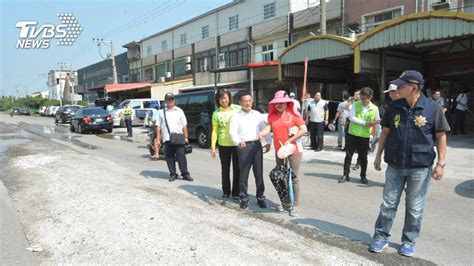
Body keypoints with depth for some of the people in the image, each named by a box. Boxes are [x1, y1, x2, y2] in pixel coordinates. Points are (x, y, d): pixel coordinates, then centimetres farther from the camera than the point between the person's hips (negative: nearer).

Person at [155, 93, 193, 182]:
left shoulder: (179, 111, 10)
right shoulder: (161, 112, 10)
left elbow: (184, 125, 9)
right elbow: (158, 126, 8)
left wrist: (186, 137, 3)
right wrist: (158, 139, 2)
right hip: (167, 139, 1)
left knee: (181, 157, -2)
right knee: (169, 158, 4)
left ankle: (185, 174, 5)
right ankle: (173, 174, 15)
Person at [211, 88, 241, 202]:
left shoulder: (237, 109, 0)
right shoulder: (216, 113, 4)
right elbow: (215, 131, 4)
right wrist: (213, 146, -1)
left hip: (237, 143, -1)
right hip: (223, 145, 2)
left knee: (237, 169, 3)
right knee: (225, 169, 12)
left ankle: (236, 193, 14)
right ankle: (226, 191, 27)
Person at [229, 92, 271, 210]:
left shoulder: (258, 115, 11)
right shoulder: (236, 116, 1)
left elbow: (264, 128, 12)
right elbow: (232, 132, -10)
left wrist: (268, 142, 2)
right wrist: (238, 141, -28)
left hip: (256, 145, 3)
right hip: (244, 146, -3)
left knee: (259, 173, 8)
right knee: (244, 174, 3)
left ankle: (260, 197, 20)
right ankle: (244, 198, 16)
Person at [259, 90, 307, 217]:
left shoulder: (293, 114, -7)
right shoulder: (273, 116, 5)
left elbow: (304, 129, -12)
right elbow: (268, 127, -7)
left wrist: (290, 140, -17)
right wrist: (260, 134, -29)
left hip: (293, 150, -5)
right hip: (279, 151, 5)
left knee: (294, 178, -1)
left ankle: (295, 206, 8)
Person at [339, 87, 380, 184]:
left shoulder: (374, 108, -1)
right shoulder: (355, 105, -3)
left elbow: (378, 120, 9)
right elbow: (351, 117, -14)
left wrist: (375, 123, -16)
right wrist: (365, 123, -19)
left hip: (365, 136, 0)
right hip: (352, 134, 0)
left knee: (363, 157, 8)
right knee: (348, 155, 3)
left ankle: (363, 176, 22)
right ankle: (345, 175, 14)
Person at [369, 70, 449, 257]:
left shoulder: (433, 108, -8)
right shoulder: (394, 107, 1)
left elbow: (441, 136, -2)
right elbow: (385, 132, 9)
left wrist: (441, 163, -6)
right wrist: (378, 155, 9)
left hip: (420, 167, -2)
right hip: (395, 165, 3)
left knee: (414, 207, 10)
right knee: (388, 204, 9)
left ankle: (409, 241, 25)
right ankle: (381, 237, 21)